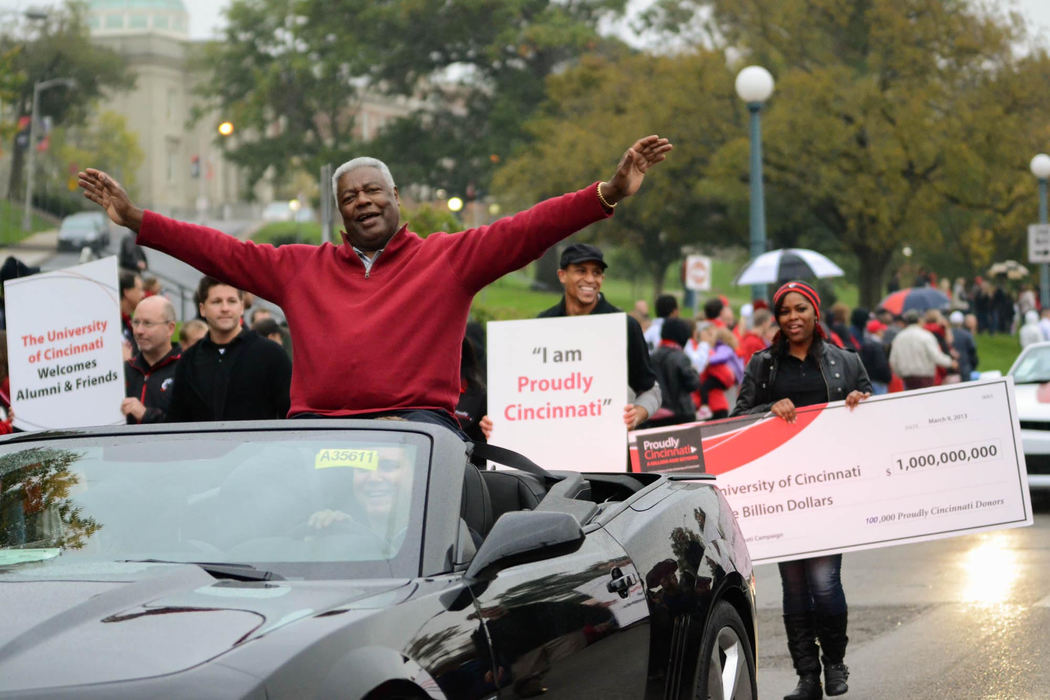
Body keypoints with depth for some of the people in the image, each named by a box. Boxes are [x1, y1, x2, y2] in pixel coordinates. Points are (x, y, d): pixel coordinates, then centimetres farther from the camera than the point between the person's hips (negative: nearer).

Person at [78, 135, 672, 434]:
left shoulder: (449, 258, 12)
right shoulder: (301, 269, 22)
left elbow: (526, 231, 2)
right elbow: (220, 250, 22)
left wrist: (610, 194, -10)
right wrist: (135, 220, 18)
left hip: (417, 422, -3)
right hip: (318, 423, 3)